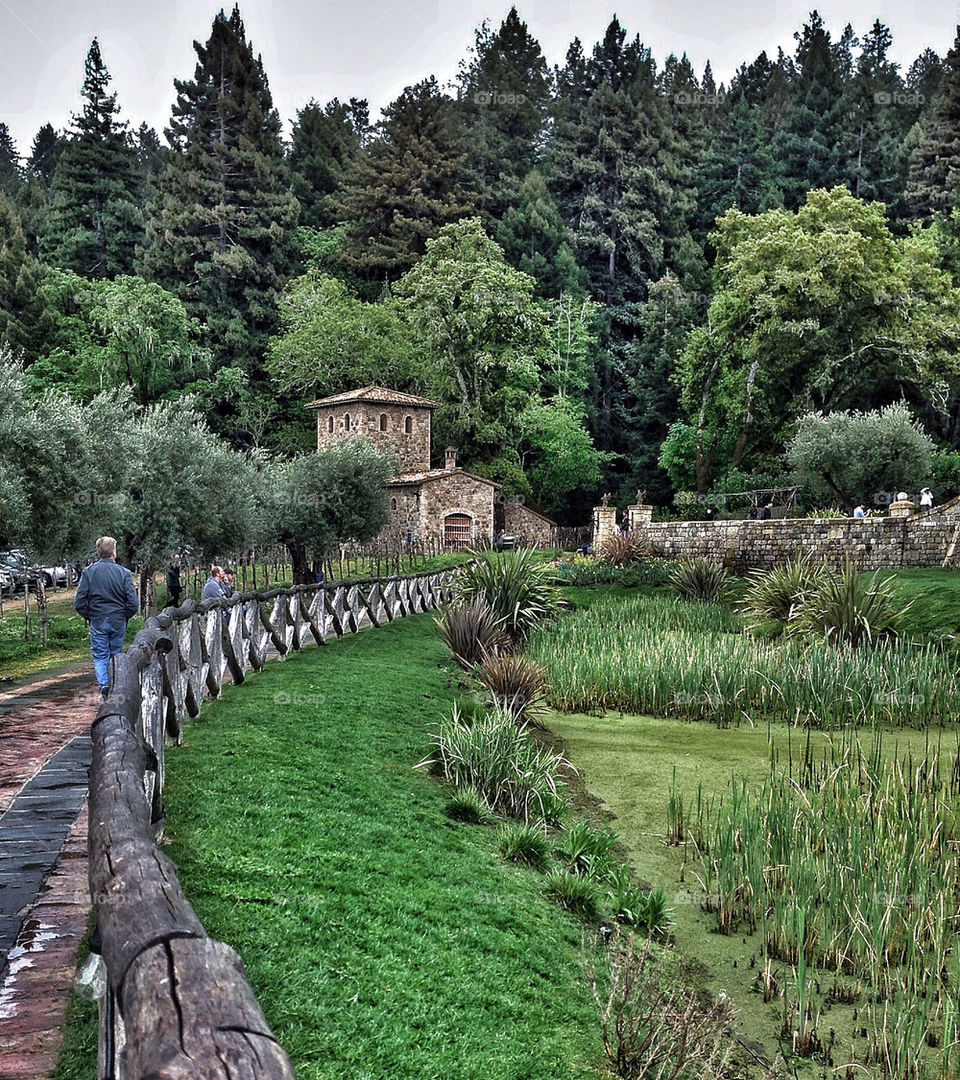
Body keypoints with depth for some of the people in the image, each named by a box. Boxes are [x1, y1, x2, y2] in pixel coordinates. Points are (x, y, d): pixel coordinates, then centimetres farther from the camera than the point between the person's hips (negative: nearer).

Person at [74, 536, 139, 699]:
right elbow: (133, 602, -8)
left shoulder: (88, 572, -3)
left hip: (97, 622, 0)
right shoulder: (124, 573, -5)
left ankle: (103, 684, -16)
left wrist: (88, 616, 11)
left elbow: (79, 602, -5)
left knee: (99, 656, 6)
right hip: (118, 622, 0)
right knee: (115, 655, 13)